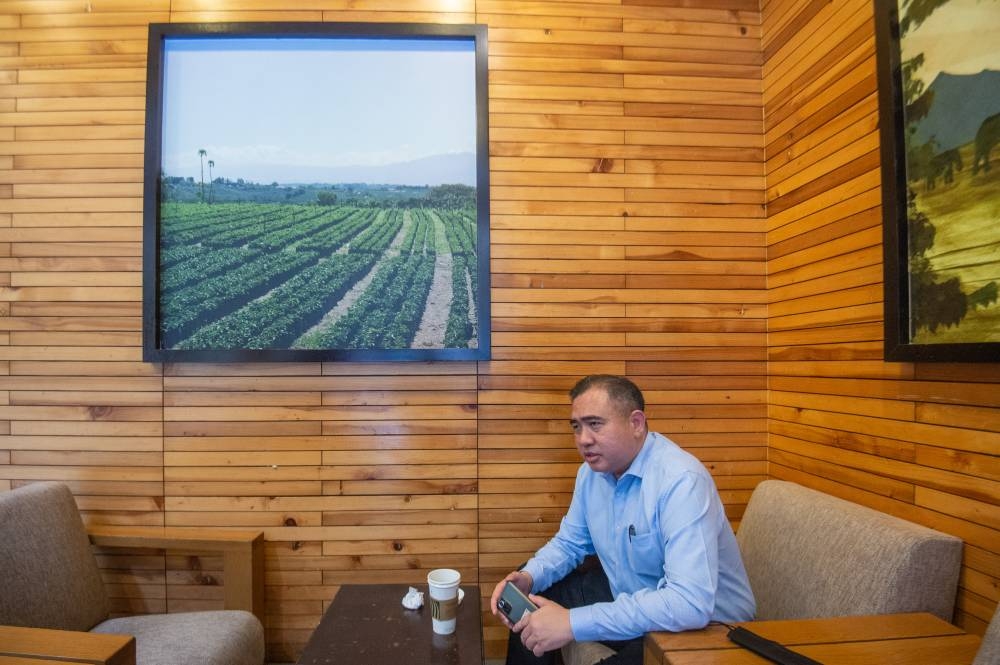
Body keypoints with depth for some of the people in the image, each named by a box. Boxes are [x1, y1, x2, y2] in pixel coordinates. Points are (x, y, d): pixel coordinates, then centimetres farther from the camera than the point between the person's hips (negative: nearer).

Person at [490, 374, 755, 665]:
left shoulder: (681, 480, -31)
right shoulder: (593, 469, -3)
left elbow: (691, 603, -40)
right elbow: (569, 542, 10)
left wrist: (574, 623, -38)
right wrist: (529, 578, -12)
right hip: (628, 597, 8)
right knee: (534, 589, 6)